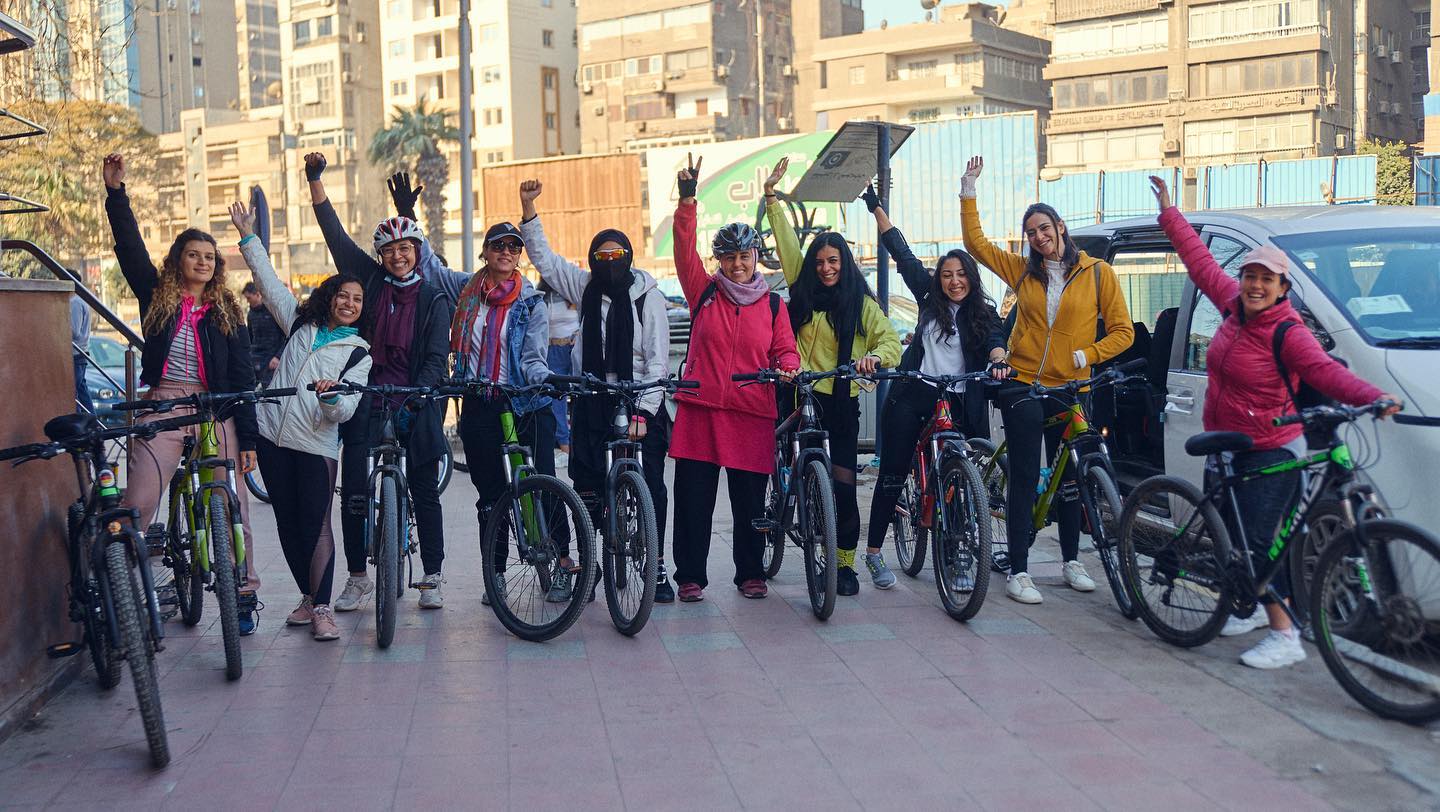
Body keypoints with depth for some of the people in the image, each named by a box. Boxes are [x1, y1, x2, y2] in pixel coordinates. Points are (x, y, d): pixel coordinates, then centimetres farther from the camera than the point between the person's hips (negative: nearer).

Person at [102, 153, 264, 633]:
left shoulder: (227, 312, 9)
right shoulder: (157, 296, 11)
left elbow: (242, 377, 6)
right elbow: (130, 246, 1)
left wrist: (247, 438, 2)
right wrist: (115, 191, -6)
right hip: (163, 406, 0)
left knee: (231, 507, 2)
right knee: (137, 504, -12)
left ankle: (244, 596, 12)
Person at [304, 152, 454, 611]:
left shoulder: (434, 299, 2)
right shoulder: (370, 280, 7)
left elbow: (437, 357, -4)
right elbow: (334, 232, 4)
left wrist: (417, 396, -19)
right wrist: (315, 179, -3)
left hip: (415, 405, -1)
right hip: (367, 400, 2)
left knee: (424, 490, 3)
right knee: (353, 490, -1)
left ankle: (432, 579, 14)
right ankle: (357, 577, 13)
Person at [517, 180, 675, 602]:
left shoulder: (648, 296, -3)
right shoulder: (586, 288, 8)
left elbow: (658, 359, -7)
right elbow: (544, 258, 13)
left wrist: (643, 411, -15)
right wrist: (528, 209, 3)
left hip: (639, 400, -3)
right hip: (593, 400, 3)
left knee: (650, 483, -7)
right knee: (587, 483, 2)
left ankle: (657, 567, 1)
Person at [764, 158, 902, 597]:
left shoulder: (862, 304, 4)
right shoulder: (804, 291, 11)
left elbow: (891, 341, -6)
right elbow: (786, 243, 11)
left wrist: (873, 356, -28)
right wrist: (771, 196, 8)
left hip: (841, 401, -2)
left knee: (843, 484, -3)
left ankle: (846, 565, 5)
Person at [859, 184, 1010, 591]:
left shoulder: (983, 313, 7)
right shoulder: (930, 299, 8)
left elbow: (994, 339, -11)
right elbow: (902, 253, 10)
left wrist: (998, 360, -34)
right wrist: (876, 207, 11)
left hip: (957, 404, 0)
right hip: (913, 396, 1)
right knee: (892, 475, 0)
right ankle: (874, 552, 10)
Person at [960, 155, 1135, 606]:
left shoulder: (1097, 273, 1)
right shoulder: (1022, 270, 6)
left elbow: (1122, 331, 1)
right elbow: (976, 243, 7)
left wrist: (1086, 355, -12)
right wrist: (968, 192, 2)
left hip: (1068, 389, 0)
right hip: (1022, 386, 0)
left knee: (1068, 477, 10)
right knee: (1024, 478, -3)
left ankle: (1071, 561, 26)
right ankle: (1018, 572, 0)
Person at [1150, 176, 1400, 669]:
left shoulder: (1287, 332, -19)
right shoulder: (1234, 307, 0)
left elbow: (1325, 370, -31)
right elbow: (1201, 263, 12)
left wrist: (1372, 398, -49)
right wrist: (1169, 213, 19)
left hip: (1270, 453, -8)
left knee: (1256, 540, -15)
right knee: (1225, 533, 17)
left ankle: (1285, 636, -9)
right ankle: (1254, 607, 37)